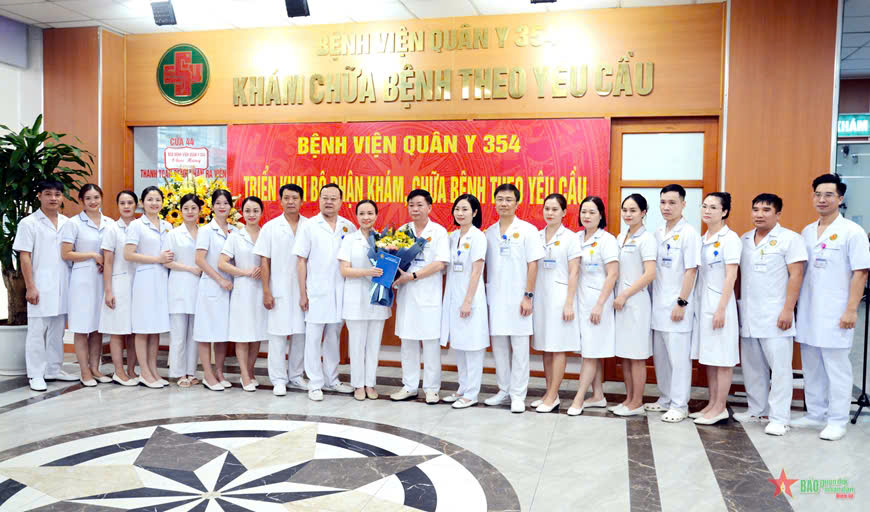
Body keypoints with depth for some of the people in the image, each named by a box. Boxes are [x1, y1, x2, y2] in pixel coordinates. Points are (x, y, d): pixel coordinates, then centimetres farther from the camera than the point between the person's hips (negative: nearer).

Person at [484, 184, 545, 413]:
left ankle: (518, 395, 10)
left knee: (519, 347, 1)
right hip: (495, 298, 4)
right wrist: (484, 294, 7)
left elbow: (533, 265, -6)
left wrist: (528, 296, -11)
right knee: (499, 346, 10)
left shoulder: (527, 230, -2)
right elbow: (485, 266, 13)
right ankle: (504, 390, 23)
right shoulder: (489, 233, 10)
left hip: (517, 298, -4)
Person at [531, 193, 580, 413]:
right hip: (540, 295, 5)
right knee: (545, 348, 9)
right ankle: (551, 394, 18)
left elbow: (573, 272, -7)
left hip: (559, 295, -5)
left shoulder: (570, 238, -4)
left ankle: (552, 397, 4)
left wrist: (569, 303, -12)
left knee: (558, 347, -1)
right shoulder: (537, 236, 9)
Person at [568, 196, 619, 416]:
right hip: (579, 298, 6)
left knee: (591, 351, -2)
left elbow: (613, 274, -12)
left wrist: (599, 305, -16)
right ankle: (598, 396, 21)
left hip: (596, 299, -6)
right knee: (590, 351, 11)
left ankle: (578, 398, 1)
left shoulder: (607, 240, -7)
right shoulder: (576, 238, 8)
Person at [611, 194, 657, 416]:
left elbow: (650, 274, -16)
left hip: (636, 302, -7)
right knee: (624, 354, 12)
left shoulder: (646, 239, -9)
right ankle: (629, 399, 22)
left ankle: (637, 403, 10)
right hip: (620, 301, 8)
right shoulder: (621, 237, 13)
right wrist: (617, 297, 8)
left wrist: (625, 295, -14)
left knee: (636, 356, 0)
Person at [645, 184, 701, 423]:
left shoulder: (689, 233, -8)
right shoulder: (658, 234, 11)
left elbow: (691, 270, -12)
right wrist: (653, 300, 11)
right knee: (660, 355, 14)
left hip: (677, 307, -7)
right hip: (658, 305, 7)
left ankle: (679, 405, 9)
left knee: (678, 357, -1)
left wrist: (681, 303, -16)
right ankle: (665, 398, 26)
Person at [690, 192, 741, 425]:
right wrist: (694, 302, 11)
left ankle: (720, 408, 8)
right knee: (708, 357, 13)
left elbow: (731, 276, -14)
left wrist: (721, 309, -18)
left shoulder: (729, 238, -9)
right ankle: (712, 404, 22)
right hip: (702, 302, 8)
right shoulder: (702, 239, 12)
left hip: (719, 303, -8)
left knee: (722, 359, 0)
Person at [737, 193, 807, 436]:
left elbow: (796, 276, -10)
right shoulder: (745, 239, 12)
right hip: (747, 315, 6)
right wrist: (737, 305, 12)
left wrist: (788, 309, -15)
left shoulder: (790, 239, -5)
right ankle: (756, 409, 24)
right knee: (752, 366, 12)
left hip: (775, 315, -6)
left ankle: (780, 418, 5)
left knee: (779, 366, -2)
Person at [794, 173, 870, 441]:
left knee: (836, 368, 1)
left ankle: (837, 421, 11)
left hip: (835, 313, -6)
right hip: (808, 312, 6)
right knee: (811, 366, 12)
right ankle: (816, 414, 24)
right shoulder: (807, 232, 11)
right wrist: (792, 305, 11)